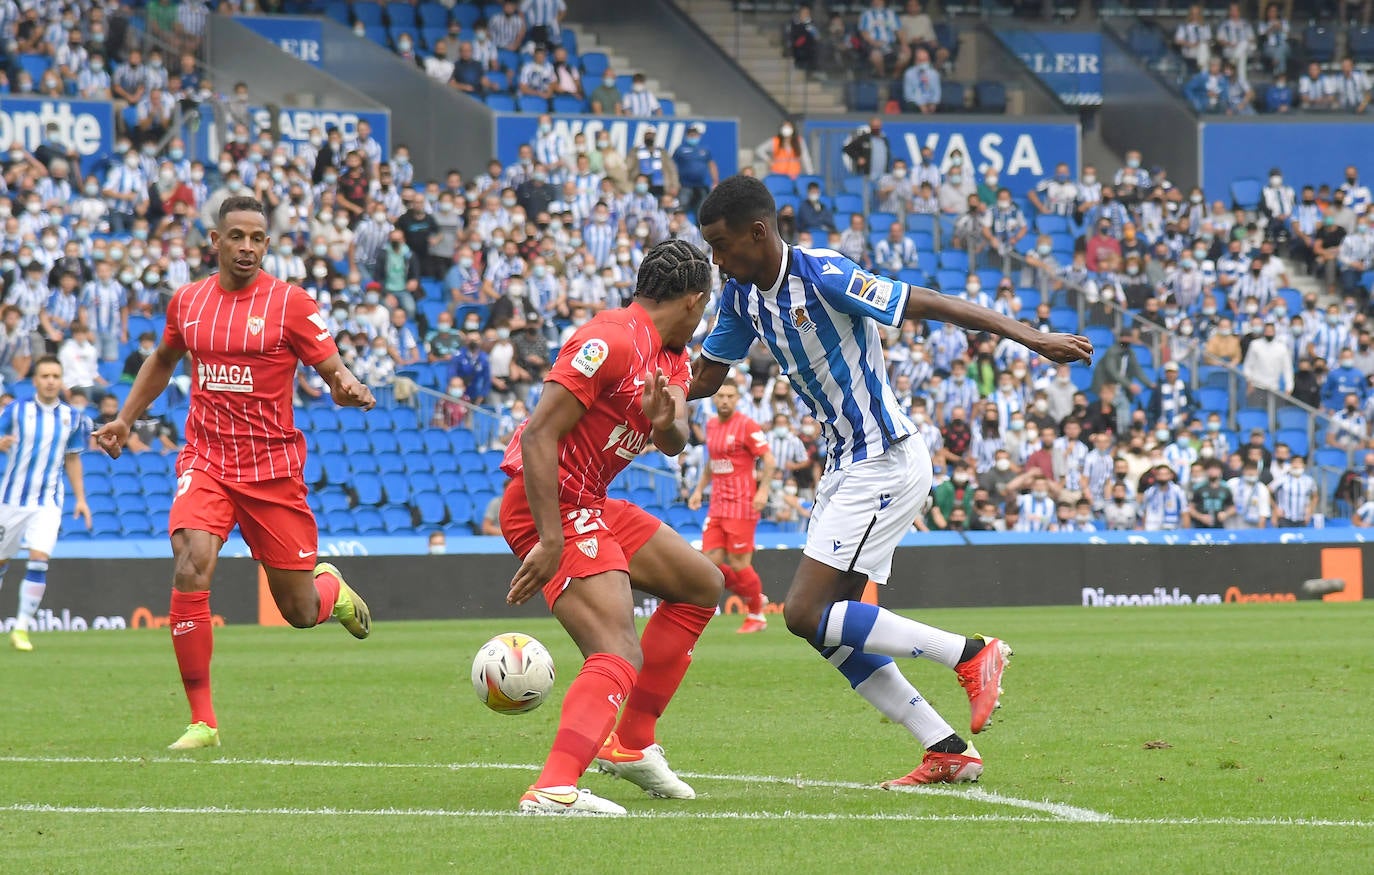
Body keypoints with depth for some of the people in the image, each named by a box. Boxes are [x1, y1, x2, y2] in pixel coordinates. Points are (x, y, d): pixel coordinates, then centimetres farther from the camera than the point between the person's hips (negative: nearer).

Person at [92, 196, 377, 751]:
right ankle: (202, 722, -16)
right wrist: (125, 419, 20)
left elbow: (334, 375, -5)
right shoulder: (187, 302, 5)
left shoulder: (290, 304, -6)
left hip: (273, 467, -2)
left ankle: (331, 587, 46)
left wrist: (349, 391, -28)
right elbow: (163, 362, 25)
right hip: (206, 461, 2)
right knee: (190, 569, -24)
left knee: (301, 612, 4)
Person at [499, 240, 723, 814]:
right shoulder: (611, 341, -18)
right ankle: (554, 788, -44)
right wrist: (551, 541, -28)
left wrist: (666, 423, -25)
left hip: (591, 506, 11)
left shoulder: (671, 356, 13)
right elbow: (540, 433, -24)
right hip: (551, 508, -11)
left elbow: (674, 443, 1)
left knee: (702, 585, 23)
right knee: (620, 657, -25)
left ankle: (631, 743, 23)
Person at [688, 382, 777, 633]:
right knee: (711, 563, -1)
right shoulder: (711, 425, 13)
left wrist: (763, 490, -23)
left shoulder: (746, 426, -8)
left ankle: (756, 616, 13)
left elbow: (769, 460, -10)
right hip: (717, 506, 7)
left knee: (739, 564, -6)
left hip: (741, 506, -7)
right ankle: (755, 598, 20)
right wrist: (699, 489, 17)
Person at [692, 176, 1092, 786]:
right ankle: (947, 752, 8)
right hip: (846, 466, 9)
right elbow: (704, 379, 16)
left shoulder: (822, 276, -20)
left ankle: (969, 655, -6)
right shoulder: (742, 295, 5)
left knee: (806, 614, -14)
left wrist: (1032, 339, -22)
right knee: (831, 630, 5)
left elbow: (930, 305, -20)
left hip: (884, 462, -9)